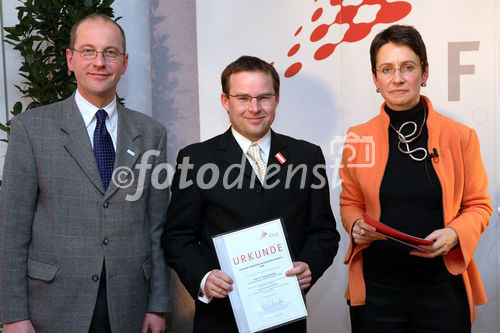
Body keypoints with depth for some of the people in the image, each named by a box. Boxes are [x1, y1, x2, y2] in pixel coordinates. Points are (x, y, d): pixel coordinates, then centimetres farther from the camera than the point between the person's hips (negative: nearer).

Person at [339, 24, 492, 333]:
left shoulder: (460, 137, -2)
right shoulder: (357, 139, 1)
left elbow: (478, 205, 5)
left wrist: (454, 234, -13)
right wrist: (357, 226, -10)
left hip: (442, 288, 0)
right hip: (376, 288, 1)